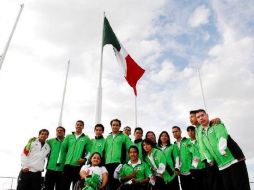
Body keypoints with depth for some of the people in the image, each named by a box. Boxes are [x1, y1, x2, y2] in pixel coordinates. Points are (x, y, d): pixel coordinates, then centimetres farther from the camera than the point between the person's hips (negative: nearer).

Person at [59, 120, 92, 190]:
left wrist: (84, 159, -15)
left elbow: (89, 151, 1)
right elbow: (63, 149, 9)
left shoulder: (86, 139, 7)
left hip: (79, 165, -2)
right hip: (67, 164, 2)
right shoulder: (68, 137, 13)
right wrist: (62, 161, 3)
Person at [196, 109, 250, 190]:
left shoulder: (217, 125, -2)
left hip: (234, 160, -5)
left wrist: (222, 148, -34)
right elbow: (205, 149, 12)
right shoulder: (201, 135, 14)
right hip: (222, 166, 5)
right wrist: (209, 159, -1)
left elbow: (222, 136, -20)